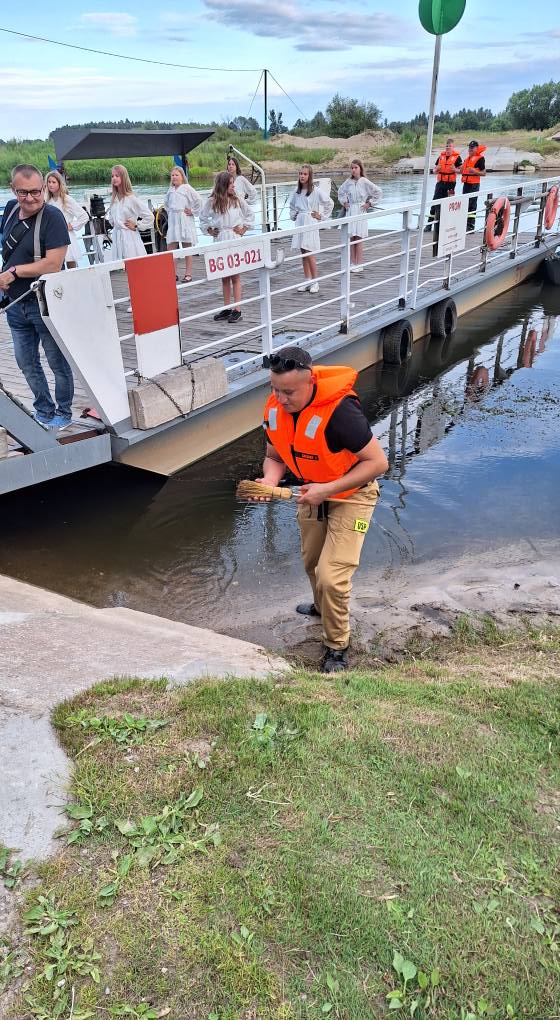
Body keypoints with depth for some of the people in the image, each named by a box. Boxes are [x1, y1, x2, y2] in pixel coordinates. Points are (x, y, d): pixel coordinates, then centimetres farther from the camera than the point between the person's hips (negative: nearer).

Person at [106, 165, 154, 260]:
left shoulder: (132, 198, -11)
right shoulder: (113, 198, 8)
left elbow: (149, 217, -12)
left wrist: (136, 226, -8)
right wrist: (112, 222, 13)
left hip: (129, 237, -6)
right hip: (116, 237, 6)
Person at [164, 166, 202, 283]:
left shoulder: (187, 188, -5)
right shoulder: (171, 190, 12)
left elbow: (198, 200, -9)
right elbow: (166, 202, 30)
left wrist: (193, 212, -5)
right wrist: (169, 212, 18)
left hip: (185, 221, -5)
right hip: (173, 222, 6)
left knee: (187, 249, 1)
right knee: (170, 249, -1)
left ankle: (188, 274, 5)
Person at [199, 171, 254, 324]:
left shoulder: (238, 200, 1)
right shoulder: (211, 202, 2)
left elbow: (250, 215, 12)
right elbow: (203, 218, 15)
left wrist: (243, 229, 3)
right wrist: (209, 231, 5)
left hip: (234, 239, -2)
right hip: (219, 240, 2)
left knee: (235, 276, -2)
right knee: (224, 276, 8)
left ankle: (237, 309, 0)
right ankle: (227, 308, 16)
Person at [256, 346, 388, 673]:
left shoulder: (339, 411, -36)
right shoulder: (274, 410, -15)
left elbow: (378, 462, -30)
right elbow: (275, 456, -1)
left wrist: (327, 489, -34)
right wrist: (271, 480, -24)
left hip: (351, 494, -6)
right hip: (313, 491, 7)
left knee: (332, 577, -13)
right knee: (312, 563, 24)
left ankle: (337, 647, 13)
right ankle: (323, 607, 56)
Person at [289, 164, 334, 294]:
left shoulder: (316, 191, -7)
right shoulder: (296, 191, 9)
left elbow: (330, 203, -1)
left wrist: (322, 216, -1)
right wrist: (293, 215, 14)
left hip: (310, 224, -5)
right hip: (299, 223, 6)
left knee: (309, 254, -9)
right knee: (303, 254, 7)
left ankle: (315, 282, -1)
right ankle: (307, 281, 15)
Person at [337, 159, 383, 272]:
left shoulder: (364, 182, -5)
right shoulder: (348, 182, 7)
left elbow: (378, 192, -2)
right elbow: (340, 191, 27)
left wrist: (369, 204, -3)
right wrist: (344, 202, 14)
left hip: (360, 211, -4)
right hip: (350, 211, 4)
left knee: (358, 238, -5)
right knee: (351, 238, 4)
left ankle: (359, 265, -1)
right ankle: (352, 263, 11)